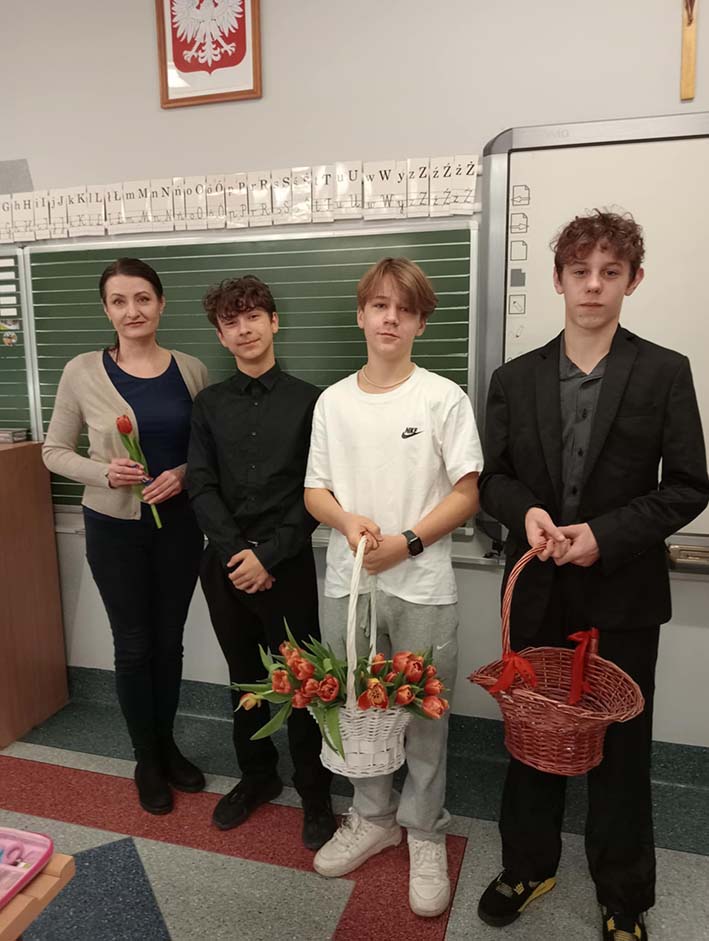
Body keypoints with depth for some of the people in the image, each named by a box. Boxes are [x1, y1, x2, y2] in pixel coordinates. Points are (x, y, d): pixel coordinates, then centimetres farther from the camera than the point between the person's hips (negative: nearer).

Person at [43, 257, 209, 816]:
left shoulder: (191, 370, -2)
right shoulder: (82, 372, -6)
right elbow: (54, 451, 1)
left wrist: (184, 474, -14)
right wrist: (104, 472, -17)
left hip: (178, 523, 2)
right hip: (114, 528, -1)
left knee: (170, 641, 15)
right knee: (134, 645, 9)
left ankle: (168, 746, 38)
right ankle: (147, 761, 31)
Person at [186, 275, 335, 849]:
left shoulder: (308, 401, -4)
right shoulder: (210, 404, 6)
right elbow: (201, 486, 2)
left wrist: (268, 555, -13)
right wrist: (236, 550, -10)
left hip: (287, 565, -3)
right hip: (226, 564, 4)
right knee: (244, 677, 17)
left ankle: (315, 795, 26)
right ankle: (257, 776, 38)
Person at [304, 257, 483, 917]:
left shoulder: (444, 398, -5)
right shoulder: (332, 402, 5)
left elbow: (467, 493, -6)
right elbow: (315, 491, 7)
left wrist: (406, 542, -16)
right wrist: (349, 521, -13)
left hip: (421, 585, -3)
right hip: (346, 581, 3)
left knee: (424, 712, 9)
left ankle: (424, 834, 33)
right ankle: (372, 818, 39)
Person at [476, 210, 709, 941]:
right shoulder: (515, 378, 3)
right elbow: (492, 476, 5)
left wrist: (606, 535, -17)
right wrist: (527, 511, -16)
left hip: (623, 593, -2)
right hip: (538, 590, 2)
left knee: (620, 744, 13)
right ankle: (527, 864, 39)